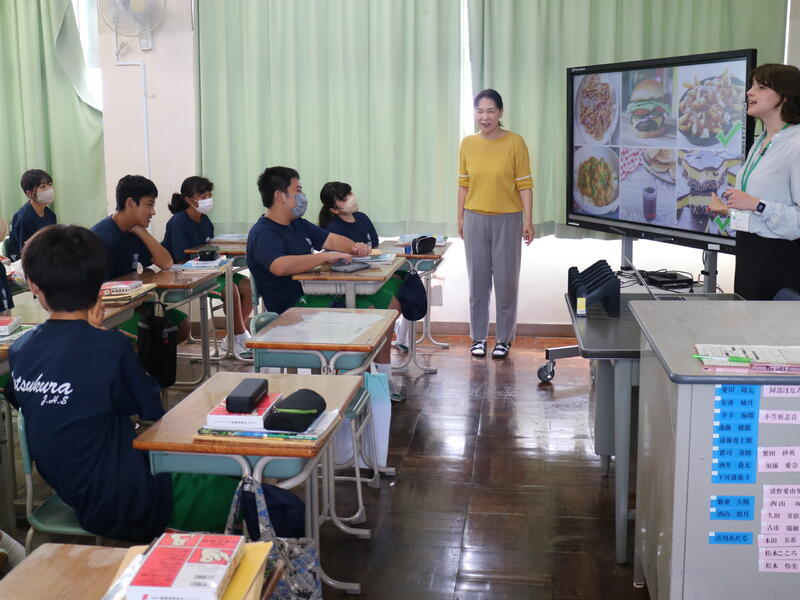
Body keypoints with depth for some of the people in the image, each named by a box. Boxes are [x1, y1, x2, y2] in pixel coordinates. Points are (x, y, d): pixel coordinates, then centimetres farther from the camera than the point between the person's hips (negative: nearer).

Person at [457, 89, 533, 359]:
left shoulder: (515, 142, -8)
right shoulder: (468, 144, 2)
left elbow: (524, 184, -7)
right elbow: (463, 184, 8)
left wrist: (528, 220, -10)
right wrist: (460, 218, 7)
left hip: (507, 220, -3)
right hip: (476, 219, 3)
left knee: (506, 280, 4)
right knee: (477, 279, 8)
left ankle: (504, 338, 17)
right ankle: (478, 336, 21)